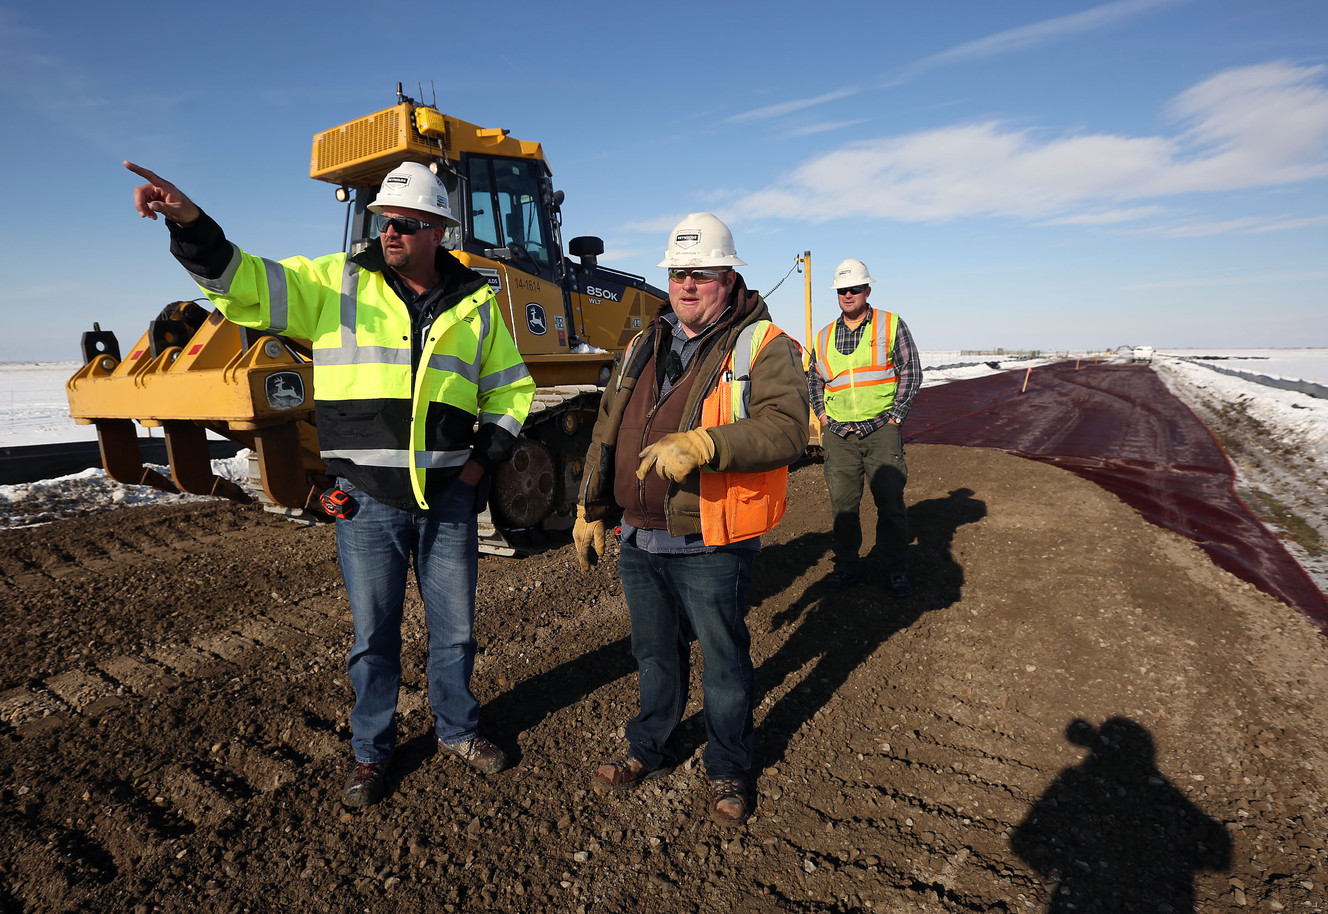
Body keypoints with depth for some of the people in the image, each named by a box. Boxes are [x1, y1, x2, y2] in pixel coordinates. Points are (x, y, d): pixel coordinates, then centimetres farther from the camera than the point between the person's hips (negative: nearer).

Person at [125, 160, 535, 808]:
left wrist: (484, 458, 2)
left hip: (449, 496, 2)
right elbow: (246, 283, -8)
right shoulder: (336, 283, 1)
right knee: (373, 633, 11)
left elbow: (510, 389, 13)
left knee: (454, 626, 14)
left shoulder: (476, 304, 6)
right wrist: (190, 225, -26)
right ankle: (371, 751, 32)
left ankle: (457, 730, 37)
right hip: (368, 498, -1)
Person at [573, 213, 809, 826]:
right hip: (640, 540, 6)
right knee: (655, 655, 22)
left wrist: (701, 445, -35)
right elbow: (607, 432, 17)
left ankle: (728, 770, 35)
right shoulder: (644, 347, 12)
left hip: (710, 546, -5)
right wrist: (591, 509, 15)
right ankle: (651, 751, 43)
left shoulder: (764, 347, -8)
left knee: (724, 662, 12)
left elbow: (786, 428, -24)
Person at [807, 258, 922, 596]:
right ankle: (845, 565, 20)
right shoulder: (824, 336, 12)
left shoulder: (892, 325, 4)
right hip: (838, 435, 3)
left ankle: (894, 570, 13)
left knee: (891, 503, 0)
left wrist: (895, 417, -4)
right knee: (842, 504, 7)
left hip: (882, 431, -2)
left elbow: (911, 373, 3)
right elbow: (813, 379, 22)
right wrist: (822, 416, 10)